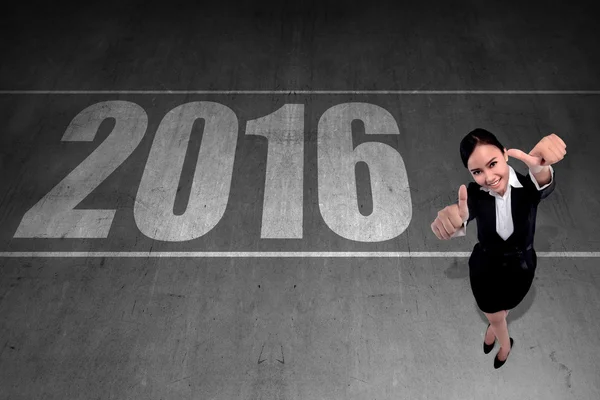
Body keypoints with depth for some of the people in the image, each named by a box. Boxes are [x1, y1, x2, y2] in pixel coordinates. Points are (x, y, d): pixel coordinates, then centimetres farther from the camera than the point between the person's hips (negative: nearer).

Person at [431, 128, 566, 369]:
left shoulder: (528, 186, -27)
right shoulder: (474, 194, -26)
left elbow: (544, 183, -52)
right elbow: (458, 223, -45)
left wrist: (541, 167, -78)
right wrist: (450, 218, -73)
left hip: (520, 267, 0)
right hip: (485, 267, 0)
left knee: (504, 308, 29)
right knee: (493, 315, 24)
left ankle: (494, 325, 65)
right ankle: (505, 343, 58)